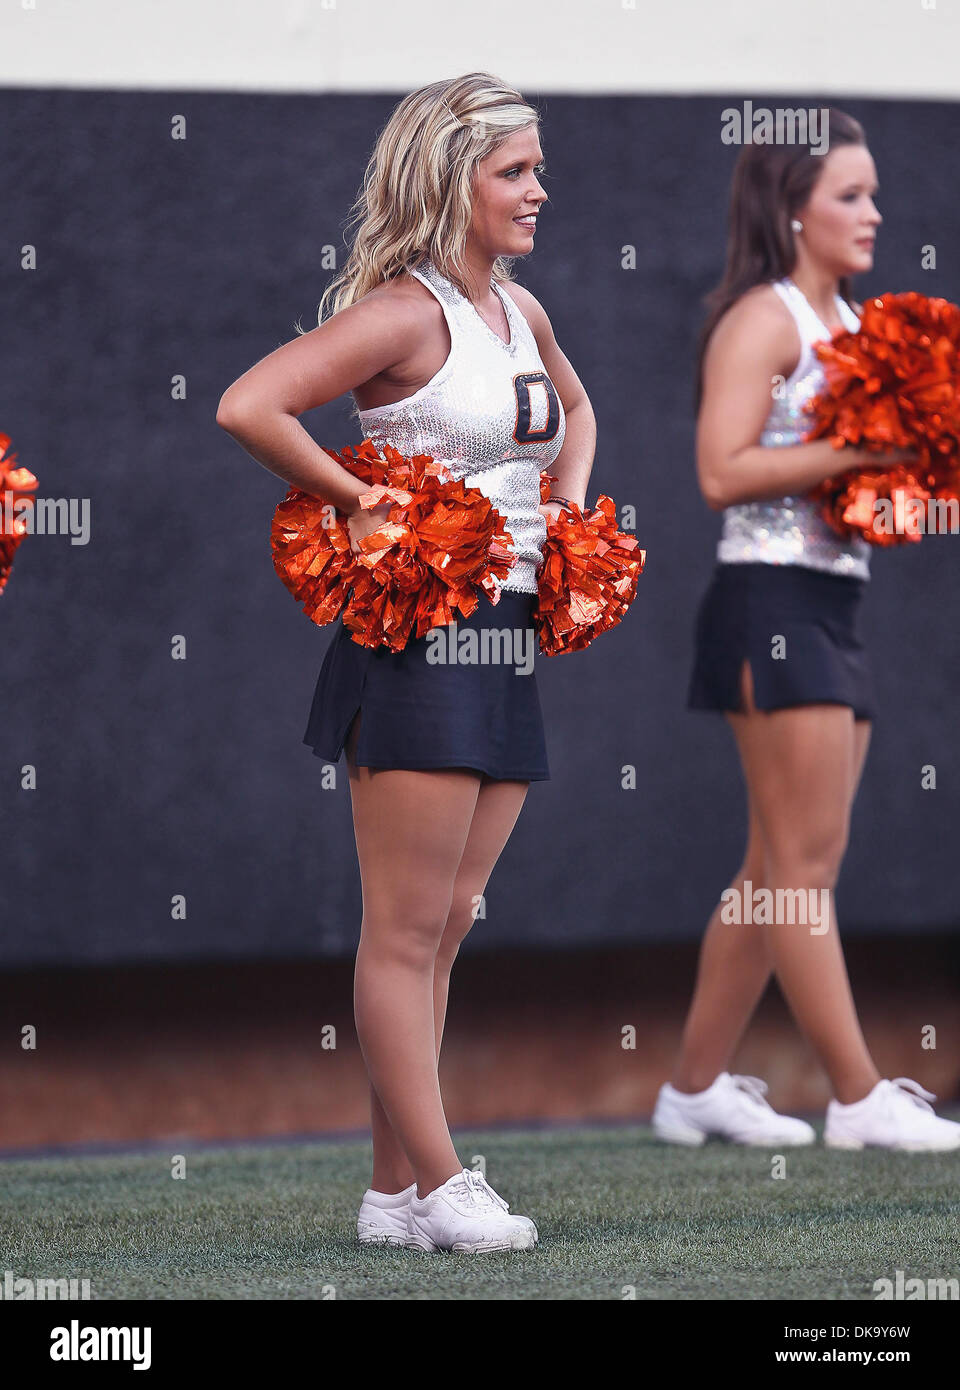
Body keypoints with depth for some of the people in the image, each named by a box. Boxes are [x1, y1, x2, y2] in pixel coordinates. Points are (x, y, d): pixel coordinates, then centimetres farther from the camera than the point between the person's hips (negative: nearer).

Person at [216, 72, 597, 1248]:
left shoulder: (520, 310, 13)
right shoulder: (403, 311, -12)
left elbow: (575, 410, 35)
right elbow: (247, 407, -24)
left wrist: (568, 510, 18)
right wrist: (358, 502, -16)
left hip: (506, 642, 9)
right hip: (416, 636, -8)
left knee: (445, 926, 9)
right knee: (407, 930, -3)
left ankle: (395, 1193, 13)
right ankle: (435, 1186, 0)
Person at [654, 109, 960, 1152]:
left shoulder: (850, 323, 18)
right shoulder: (762, 319, -9)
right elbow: (722, 472, -19)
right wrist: (854, 452, -21)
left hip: (833, 611, 9)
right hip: (771, 604, -9)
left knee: (782, 869, 9)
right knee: (805, 861, -8)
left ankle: (695, 1087, 14)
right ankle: (860, 1099, -8)